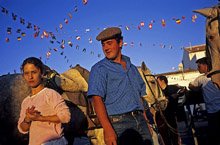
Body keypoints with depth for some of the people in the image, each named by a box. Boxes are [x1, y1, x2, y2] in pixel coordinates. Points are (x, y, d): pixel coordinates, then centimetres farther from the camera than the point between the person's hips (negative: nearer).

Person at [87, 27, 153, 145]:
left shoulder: (132, 68, 16)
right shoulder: (99, 69, -2)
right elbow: (97, 99, -14)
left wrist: (145, 121, 9)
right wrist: (107, 129, -25)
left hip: (140, 120, 6)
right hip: (119, 122, -5)